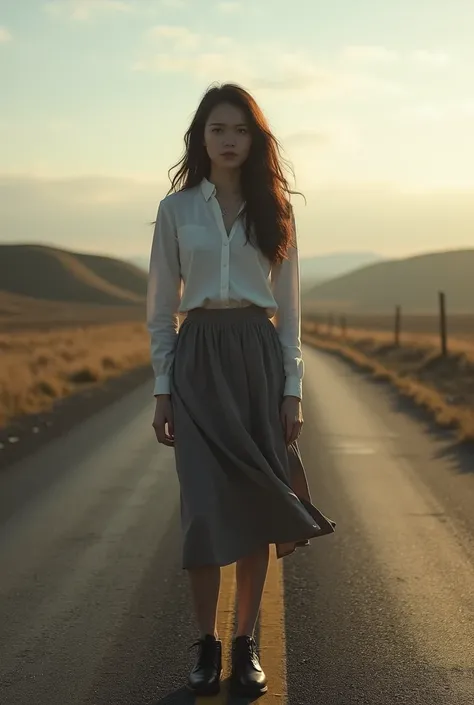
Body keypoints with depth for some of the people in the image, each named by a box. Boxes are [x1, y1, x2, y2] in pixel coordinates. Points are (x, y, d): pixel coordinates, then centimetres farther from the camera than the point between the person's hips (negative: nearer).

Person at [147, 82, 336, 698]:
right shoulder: (176, 208, 4)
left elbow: (289, 306, 7)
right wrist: (162, 390, 1)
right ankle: (206, 643, 6)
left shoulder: (274, 210, 7)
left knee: (255, 503, 1)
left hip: (260, 355, 1)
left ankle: (246, 643, 12)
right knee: (205, 503, -6)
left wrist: (292, 386, -1)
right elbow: (161, 307, 6)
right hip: (198, 358, -1)